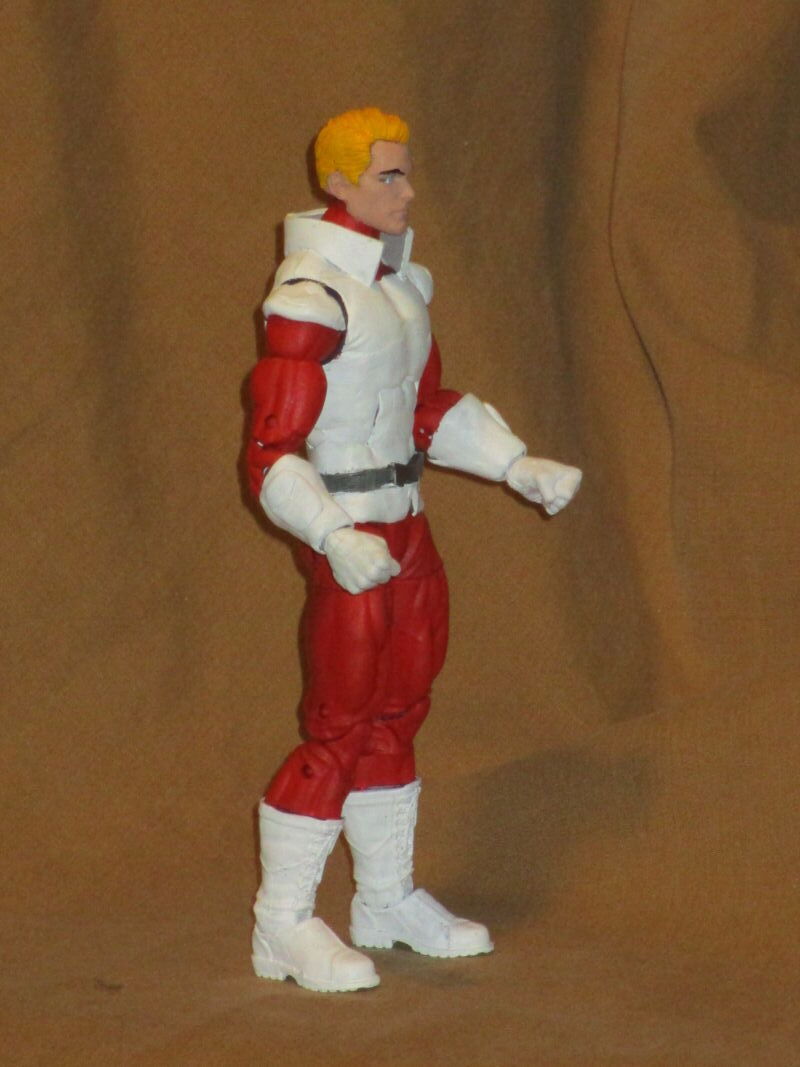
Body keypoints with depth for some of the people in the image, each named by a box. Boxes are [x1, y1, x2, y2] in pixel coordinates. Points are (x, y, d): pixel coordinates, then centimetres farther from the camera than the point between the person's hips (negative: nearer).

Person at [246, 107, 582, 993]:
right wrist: (338, 541, -32)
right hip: (347, 539, -9)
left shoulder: (396, 280, 9)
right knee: (339, 729, -2)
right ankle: (283, 927, 8)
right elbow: (270, 453, -21)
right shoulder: (310, 296, -19)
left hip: (402, 528, 9)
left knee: (396, 715, 17)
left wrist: (519, 467, 11)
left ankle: (387, 900, 31)